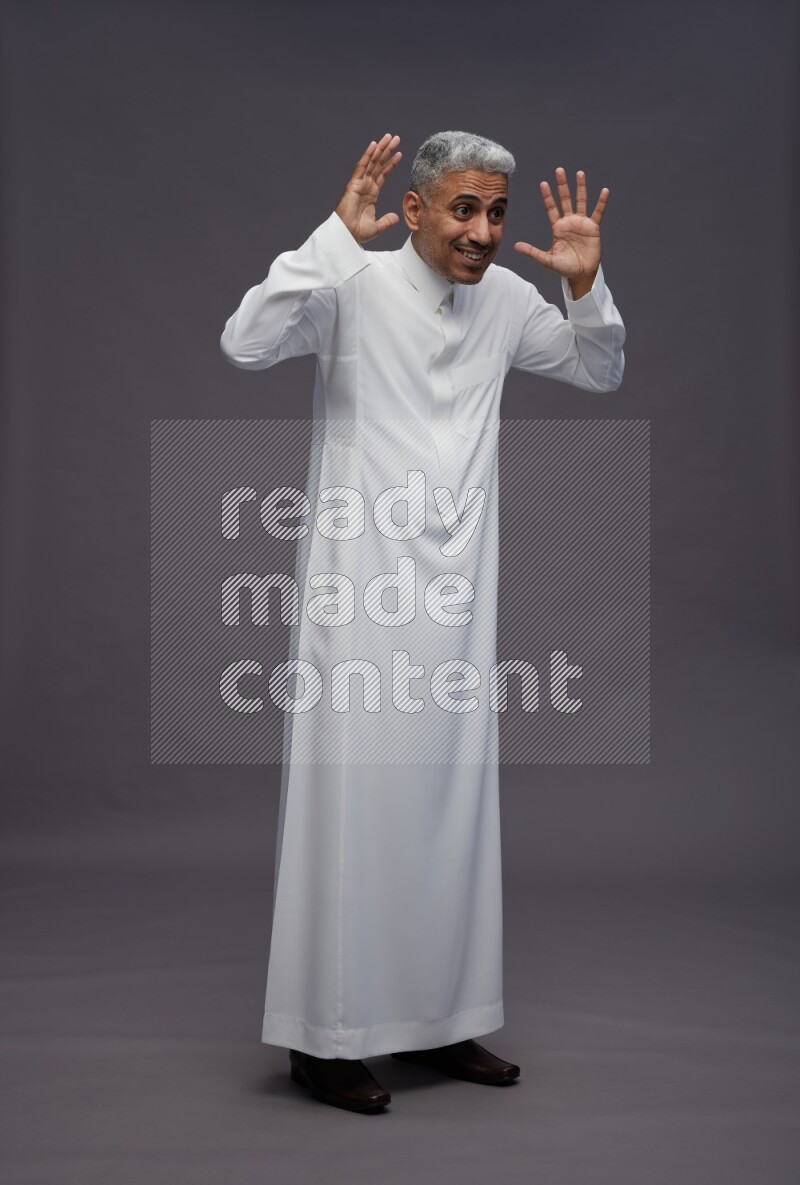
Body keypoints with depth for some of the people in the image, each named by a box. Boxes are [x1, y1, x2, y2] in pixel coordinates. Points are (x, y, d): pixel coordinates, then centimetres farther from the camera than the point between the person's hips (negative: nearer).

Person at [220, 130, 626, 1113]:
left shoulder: (506, 298, 6)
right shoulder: (355, 285, -9)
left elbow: (601, 373, 19)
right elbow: (245, 344, -24)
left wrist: (586, 283, 2)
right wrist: (337, 233, -24)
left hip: (458, 591, 6)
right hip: (360, 583, -6)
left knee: (452, 801, 11)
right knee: (351, 798, -2)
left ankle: (437, 1020, 25)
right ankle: (323, 1034, 12)